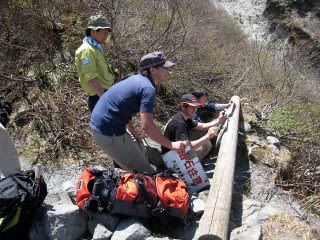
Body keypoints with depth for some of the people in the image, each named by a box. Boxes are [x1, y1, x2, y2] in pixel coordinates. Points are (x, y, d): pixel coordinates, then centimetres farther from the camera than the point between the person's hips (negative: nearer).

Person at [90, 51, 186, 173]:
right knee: (144, 173, -3)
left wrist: (134, 134, 16)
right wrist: (171, 145, -17)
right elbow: (146, 125, -26)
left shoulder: (137, 78, 10)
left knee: (139, 153, 26)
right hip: (109, 133, -10)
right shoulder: (148, 88, -19)